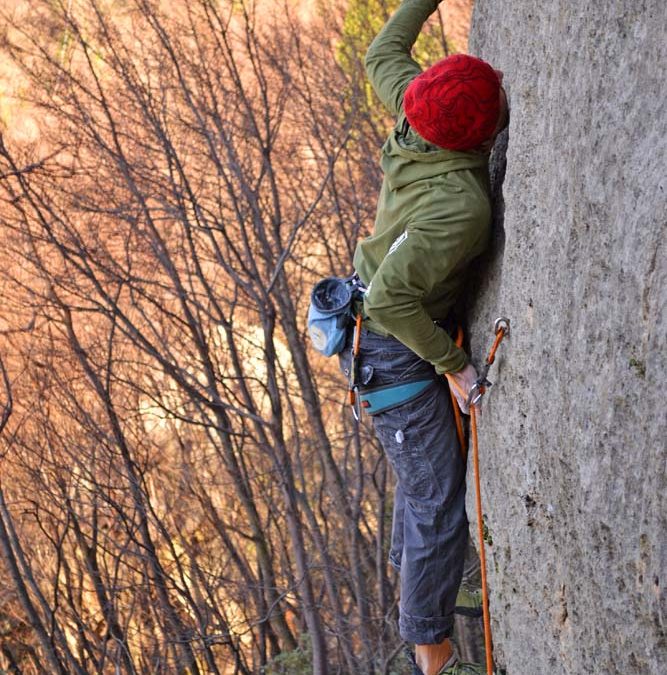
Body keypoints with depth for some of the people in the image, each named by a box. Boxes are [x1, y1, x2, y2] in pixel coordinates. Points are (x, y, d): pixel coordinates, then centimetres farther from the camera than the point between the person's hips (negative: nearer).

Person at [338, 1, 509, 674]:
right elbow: (390, 300, -32)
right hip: (393, 352, -10)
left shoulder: (419, 115, -14)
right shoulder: (460, 208, -35)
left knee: (427, 472, 28)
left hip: (384, 330, 10)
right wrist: (456, 365, -21)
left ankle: (415, 598, 46)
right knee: (439, 504, -1)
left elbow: (382, 57, 7)